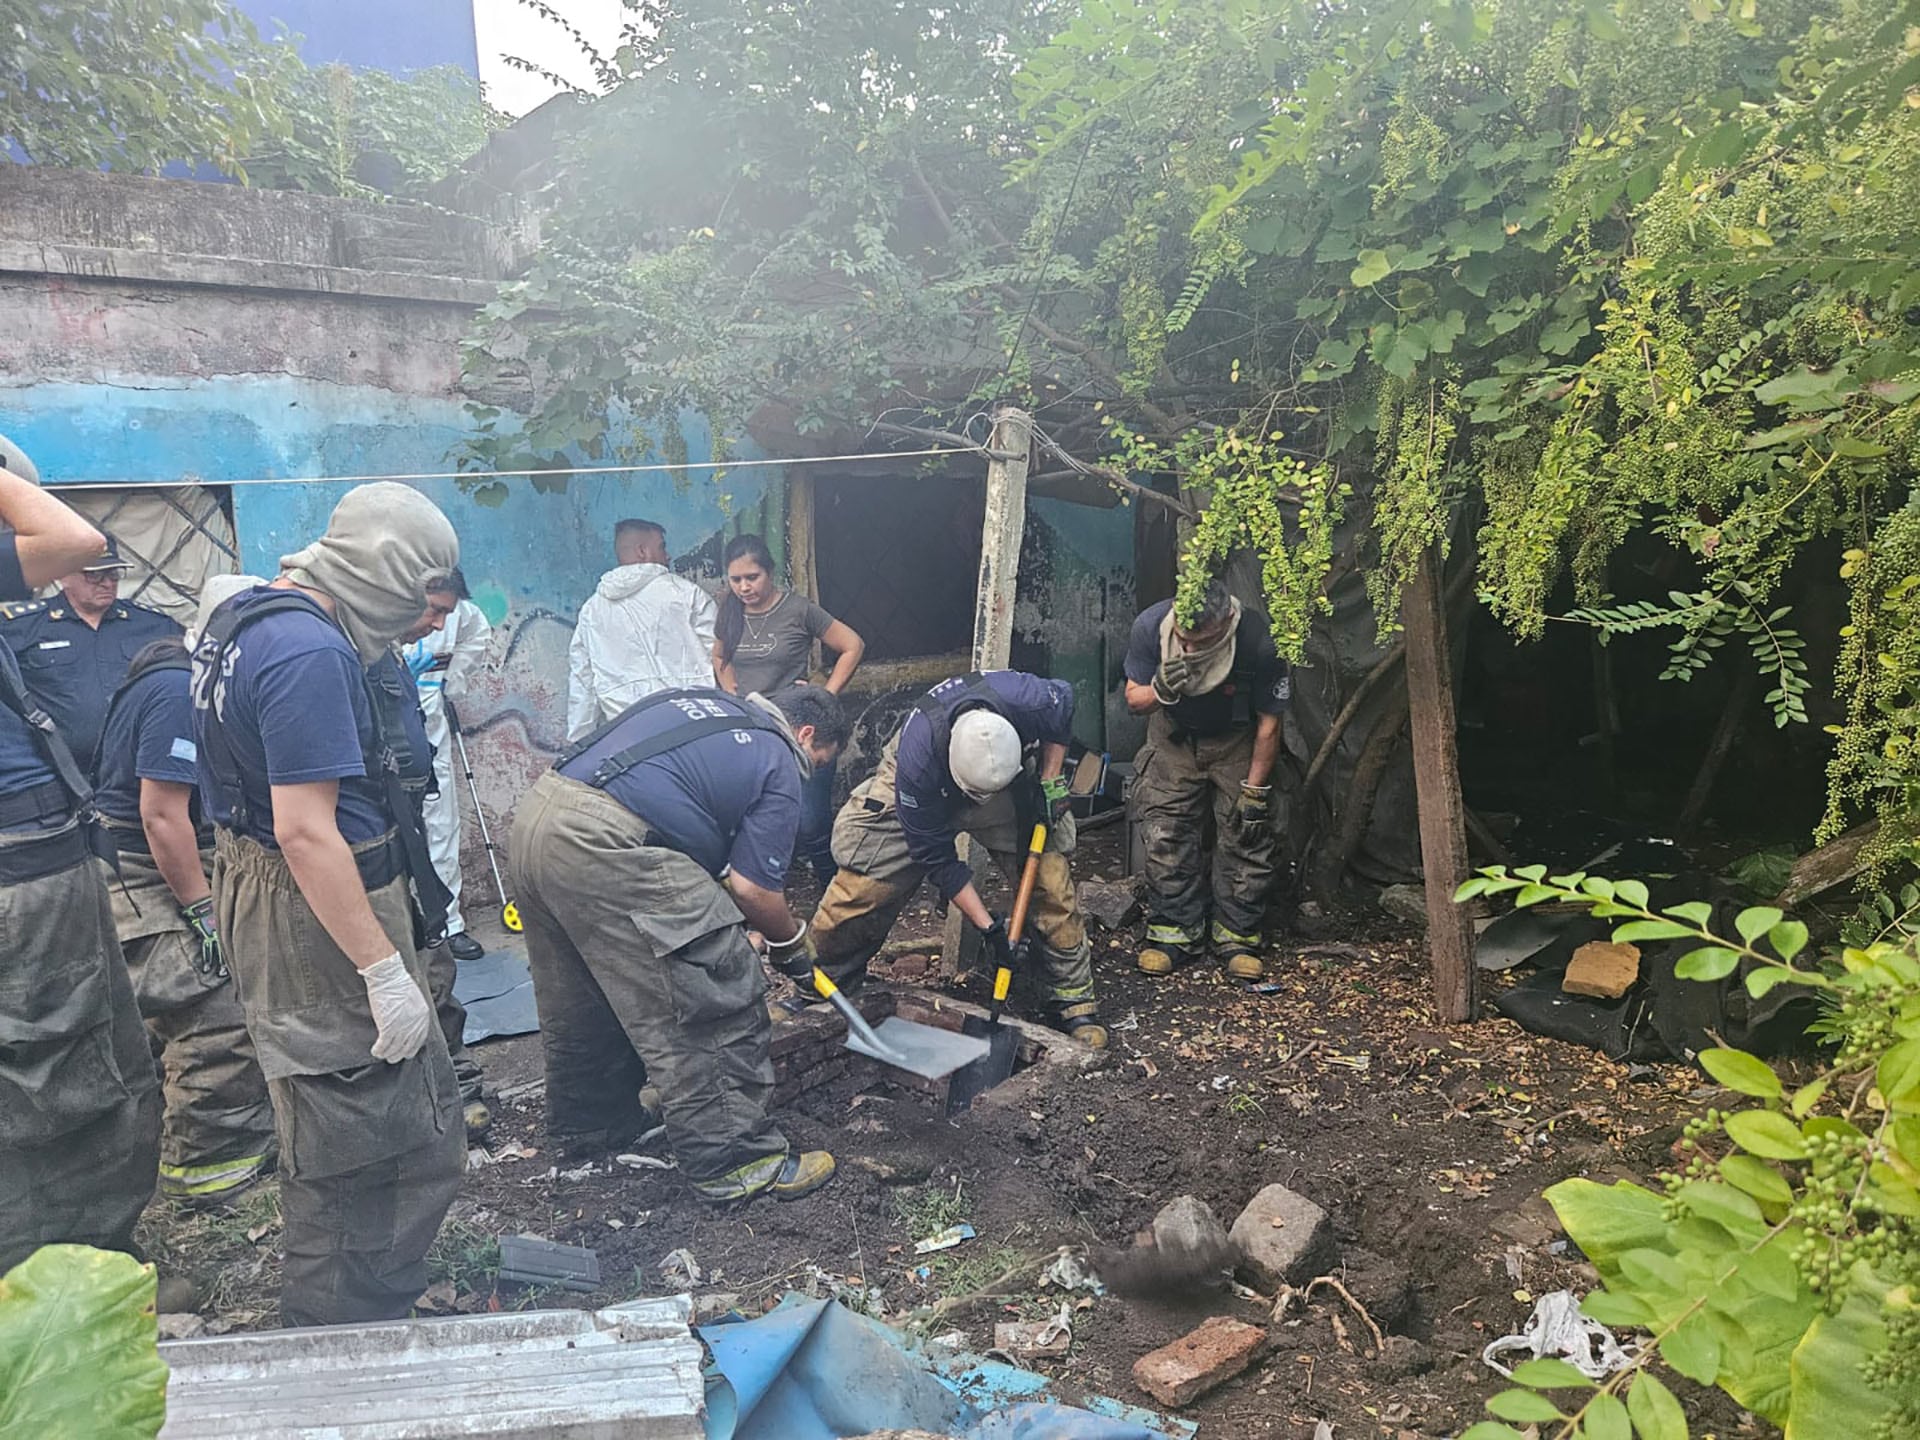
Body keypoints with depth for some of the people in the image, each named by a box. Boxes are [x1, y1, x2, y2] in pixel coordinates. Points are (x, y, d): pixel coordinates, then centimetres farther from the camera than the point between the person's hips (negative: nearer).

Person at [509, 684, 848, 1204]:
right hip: (606, 847, -9)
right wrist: (794, 943, 19)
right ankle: (729, 1158, 7)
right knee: (715, 1002, 1)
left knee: (583, 999, 26)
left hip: (534, 814, 9)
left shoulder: (697, 700, 26)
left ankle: (588, 1121, 42)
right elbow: (753, 889, -1)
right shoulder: (777, 764, 4)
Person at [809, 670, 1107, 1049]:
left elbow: (1064, 700, -9)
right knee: (861, 885, -11)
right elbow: (936, 858, -27)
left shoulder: (1027, 701, -38)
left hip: (1012, 782, 2)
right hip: (921, 790, -2)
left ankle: (1073, 1000, 4)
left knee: (1050, 877, -12)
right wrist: (989, 928, -26)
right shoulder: (918, 760, -41)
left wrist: (1049, 783, -15)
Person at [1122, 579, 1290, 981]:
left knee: (1245, 836, -5)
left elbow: (1269, 721, -18)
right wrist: (1159, 691, -38)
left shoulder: (1258, 642, -33)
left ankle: (1237, 935, 8)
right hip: (1174, 737, 2)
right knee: (1164, 835, -4)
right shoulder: (1151, 626, -27)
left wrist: (1255, 790, -13)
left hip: (1236, 741, -2)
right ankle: (1173, 929, 8)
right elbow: (1133, 700, -13)